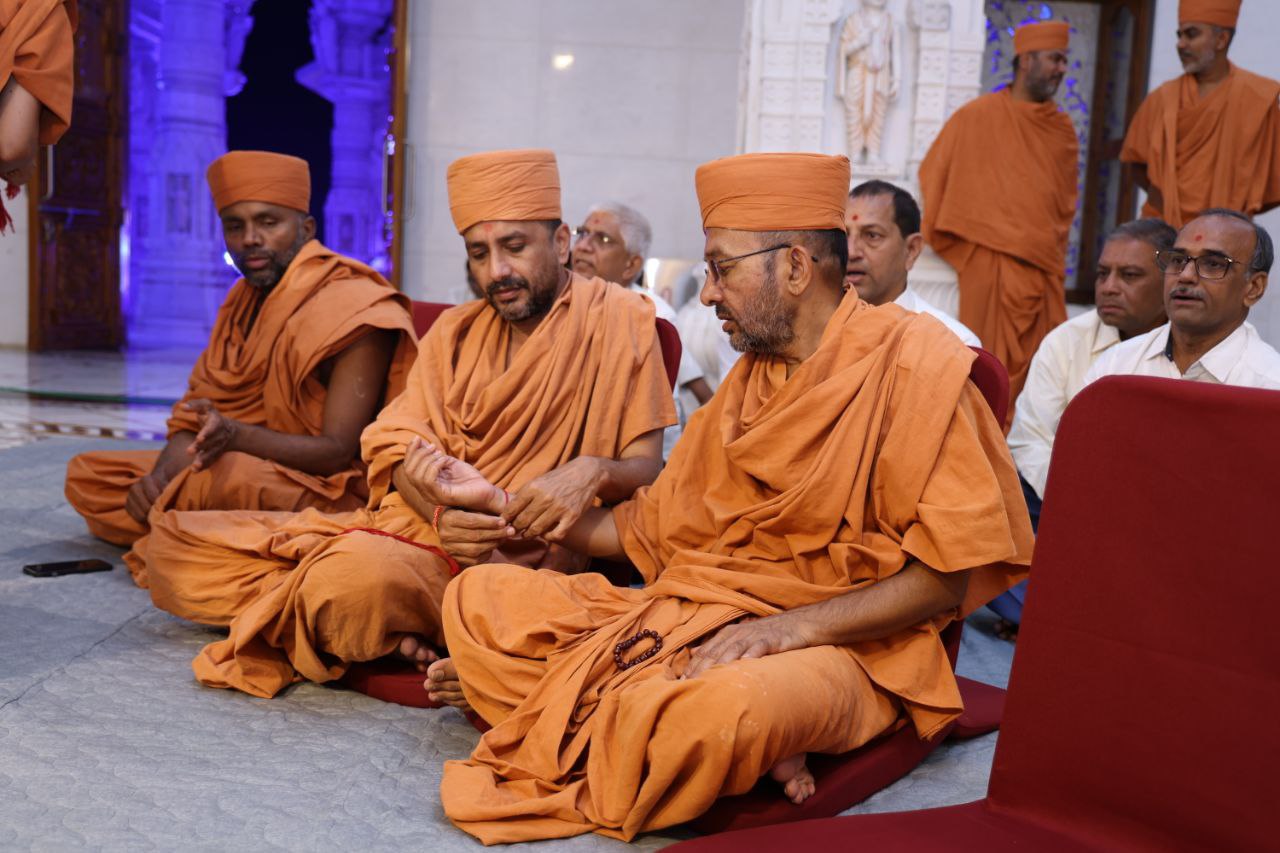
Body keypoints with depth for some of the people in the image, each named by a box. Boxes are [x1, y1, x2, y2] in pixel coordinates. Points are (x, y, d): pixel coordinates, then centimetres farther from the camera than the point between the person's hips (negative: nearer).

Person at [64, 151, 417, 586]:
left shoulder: (351, 309, -16)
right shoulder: (245, 301, 10)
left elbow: (339, 451, -21)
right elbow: (198, 414, 6)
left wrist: (235, 436, -36)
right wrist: (160, 474, -16)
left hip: (330, 491, -8)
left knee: (234, 475, -39)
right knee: (85, 473, 7)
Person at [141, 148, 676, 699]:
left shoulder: (618, 319, 0)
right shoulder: (455, 332, 16)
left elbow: (648, 469, -3)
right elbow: (404, 448, 4)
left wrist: (592, 470, -27)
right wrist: (441, 514, -19)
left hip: (518, 552, -7)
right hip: (420, 523, 7)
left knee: (358, 574, -40)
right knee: (175, 543, -2)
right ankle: (394, 633, -11)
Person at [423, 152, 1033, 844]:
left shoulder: (912, 360, -7)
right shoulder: (749, 380, 16)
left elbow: (953, 572, -12)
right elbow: (652, 526, 17)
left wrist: (791, 626, -21)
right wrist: (500, 500, 15)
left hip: (835, 642, -7)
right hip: (690, 615, 8)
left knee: (730, 706, -43)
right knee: (478, 597, -7)